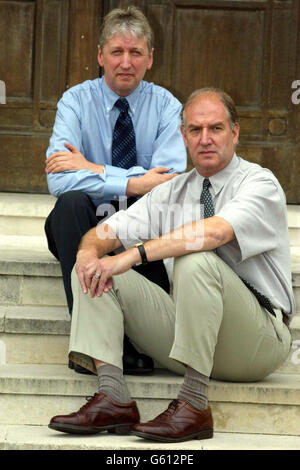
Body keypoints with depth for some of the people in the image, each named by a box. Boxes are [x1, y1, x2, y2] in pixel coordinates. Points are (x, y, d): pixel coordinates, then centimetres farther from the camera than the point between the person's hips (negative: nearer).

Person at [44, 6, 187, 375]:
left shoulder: (166, 106, -1)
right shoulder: (76, 101, -3)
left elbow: (171, 178, -17)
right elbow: (59, 180, -19)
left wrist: (93, 169, -21)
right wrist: (133, 183, -29)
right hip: (87, 224, 0)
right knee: (72, 202, -33)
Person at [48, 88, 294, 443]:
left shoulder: (260, 183, -6)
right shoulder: (171, 193, 14)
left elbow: (216, 231, -27)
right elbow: (108, 231, 8)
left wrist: (135, 253, -31)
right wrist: (89, 250, -18)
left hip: (257, 340, -6)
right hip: (189, 334, 6)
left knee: (196, 261, -34)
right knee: (92, 273, -6)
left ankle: (194, 406, -33)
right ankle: (113, 398, -23)